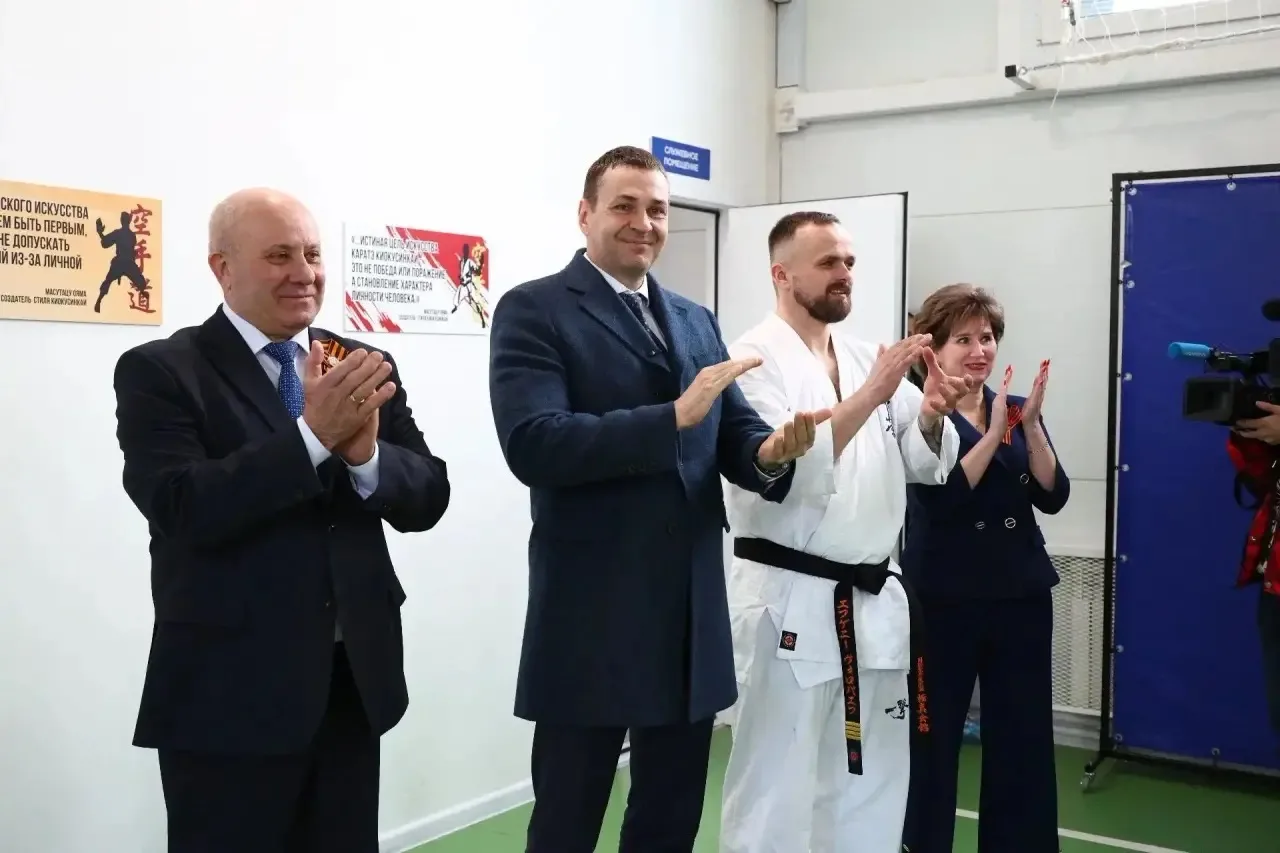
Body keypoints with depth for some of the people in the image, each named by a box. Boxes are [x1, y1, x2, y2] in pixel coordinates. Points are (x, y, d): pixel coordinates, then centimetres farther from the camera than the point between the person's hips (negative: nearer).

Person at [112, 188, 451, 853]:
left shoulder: (363, 367, 7)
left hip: (354, 681, 5)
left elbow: (427, 498, 1)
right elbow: (180, 508, -19)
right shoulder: (160, 372, -6)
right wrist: (313, 434, -26)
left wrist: (366, 452, -19)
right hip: (228, 692, -4)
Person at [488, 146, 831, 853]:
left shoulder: (696, 321, 14)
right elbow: (532, 444, -20)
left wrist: (772, 452, -15)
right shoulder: (534, 310, -6)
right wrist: (673, 416, -24)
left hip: (693, 618, 6)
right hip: (590, 620, -6)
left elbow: (734, 434, 8)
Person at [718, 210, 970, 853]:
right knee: (777, 783, 2)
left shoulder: (866, 356, 12)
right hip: (790, 600, -7)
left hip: (873, 600, 7)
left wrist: (930, 416, -11)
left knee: (873, 783, 16)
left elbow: (923, 462, 10)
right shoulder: (755, 358, -8)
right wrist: (868, 396, -25)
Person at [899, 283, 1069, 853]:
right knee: (932, 736, 0)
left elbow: (1052, 496, -1)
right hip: (943, 598, -4)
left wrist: (1030, 424, -13)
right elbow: (940, 500, -17)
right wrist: (994, 432, -18)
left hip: (1020, 594, 4)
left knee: (1024, 737, 7)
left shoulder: (1015, 409, 8)